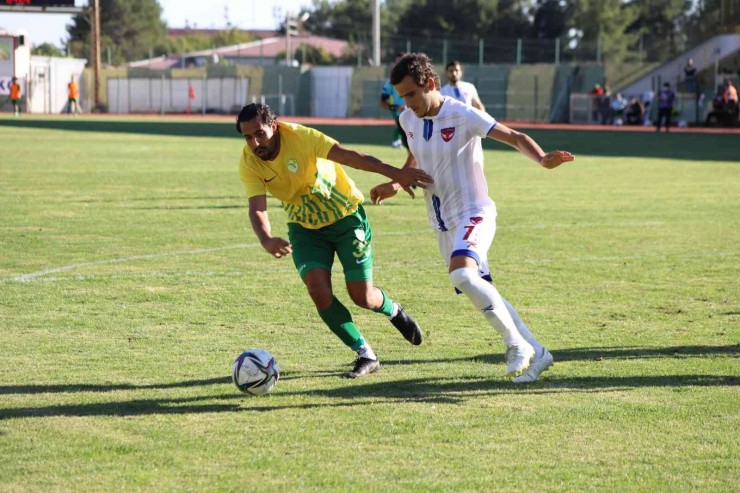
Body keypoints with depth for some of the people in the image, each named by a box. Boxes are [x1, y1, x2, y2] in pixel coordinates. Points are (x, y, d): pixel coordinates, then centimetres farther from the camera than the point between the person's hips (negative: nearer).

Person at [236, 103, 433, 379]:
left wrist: (394, 173, -46)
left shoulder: (300, 137, -26)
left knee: (362, 296, -4)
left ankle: (393, 311, 35)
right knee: (318, 288, -18)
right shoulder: (249, 164, -15)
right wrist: (266, 241, -47)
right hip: (305, 229, 3)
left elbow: (348, 156, -36)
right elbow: (257, 209, -24)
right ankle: (366, 356, -2)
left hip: (346, 216, -3)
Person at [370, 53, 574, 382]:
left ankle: (517, 345, -20)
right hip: (443, 222, 7)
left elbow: (514, 137, -20)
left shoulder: (462, 116, -16)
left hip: (473, 214, -7)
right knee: (480, 292, 7)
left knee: (462, 274, -31)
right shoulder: (408, 120, 4)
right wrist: (395, 184, 7)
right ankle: (536, 354, 19)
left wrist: (542, 159, -38)